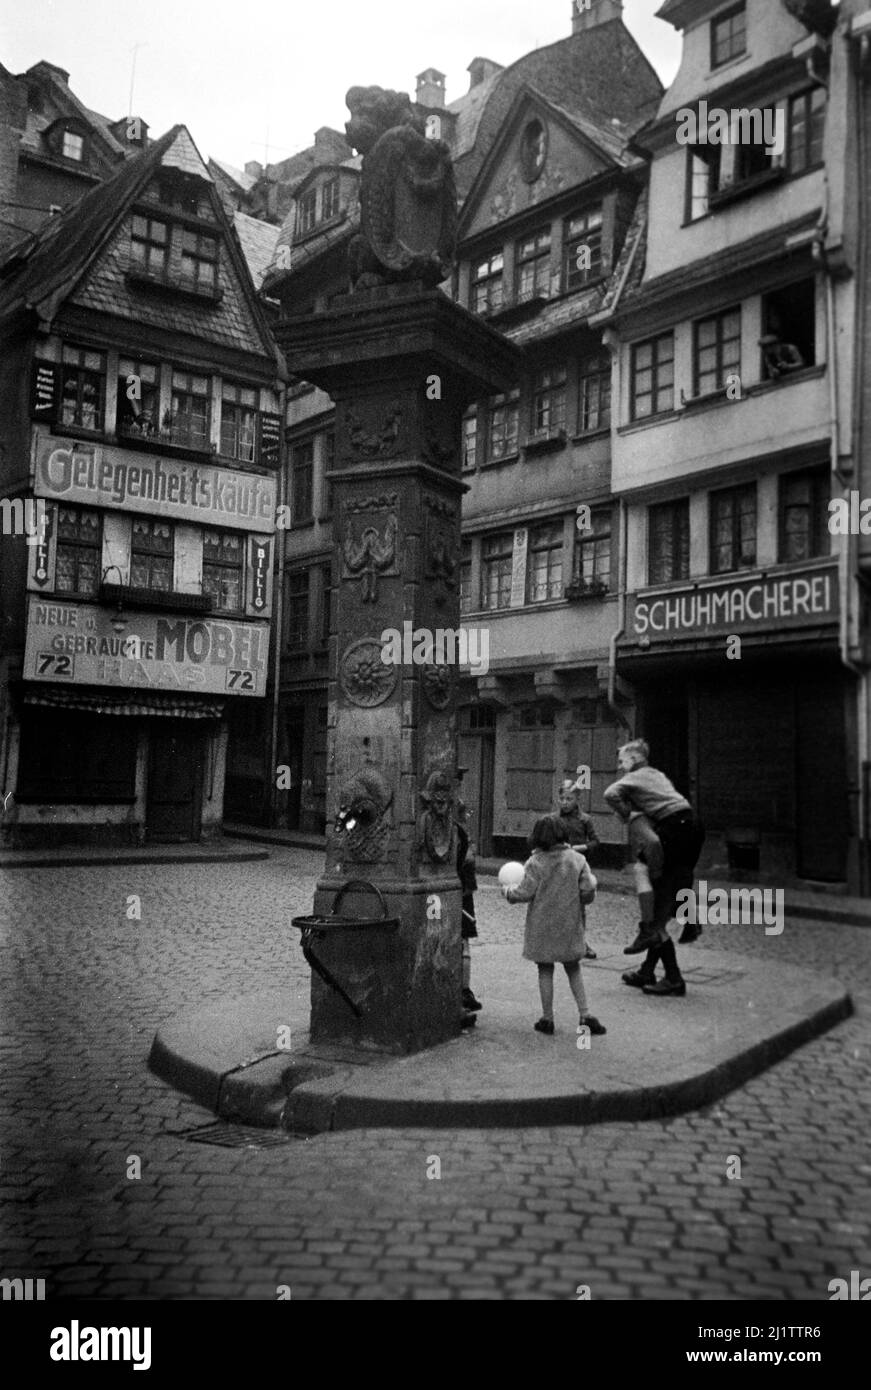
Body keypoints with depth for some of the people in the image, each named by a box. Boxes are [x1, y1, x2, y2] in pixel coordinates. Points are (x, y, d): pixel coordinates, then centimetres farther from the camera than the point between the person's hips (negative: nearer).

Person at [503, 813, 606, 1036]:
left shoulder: (536, 862, -12)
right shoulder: (577, 859, -4)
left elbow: (525, 892, -12)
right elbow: (588, 890, -6)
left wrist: (507, 892, 7)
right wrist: (579, 902, 14)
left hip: (542, 926, -2)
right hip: (570, 925, 2)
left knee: (545, 971, 9)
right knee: (573, 969, 15)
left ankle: (547, 1018, 14)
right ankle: (585, 1015, 8)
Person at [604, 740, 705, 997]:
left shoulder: (635, 777, 2)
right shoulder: (656, 774, 27)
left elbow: (611, 793, -15)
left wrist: (626, 816, -2)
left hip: (674, 829, -9)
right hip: (691, 827, 9)